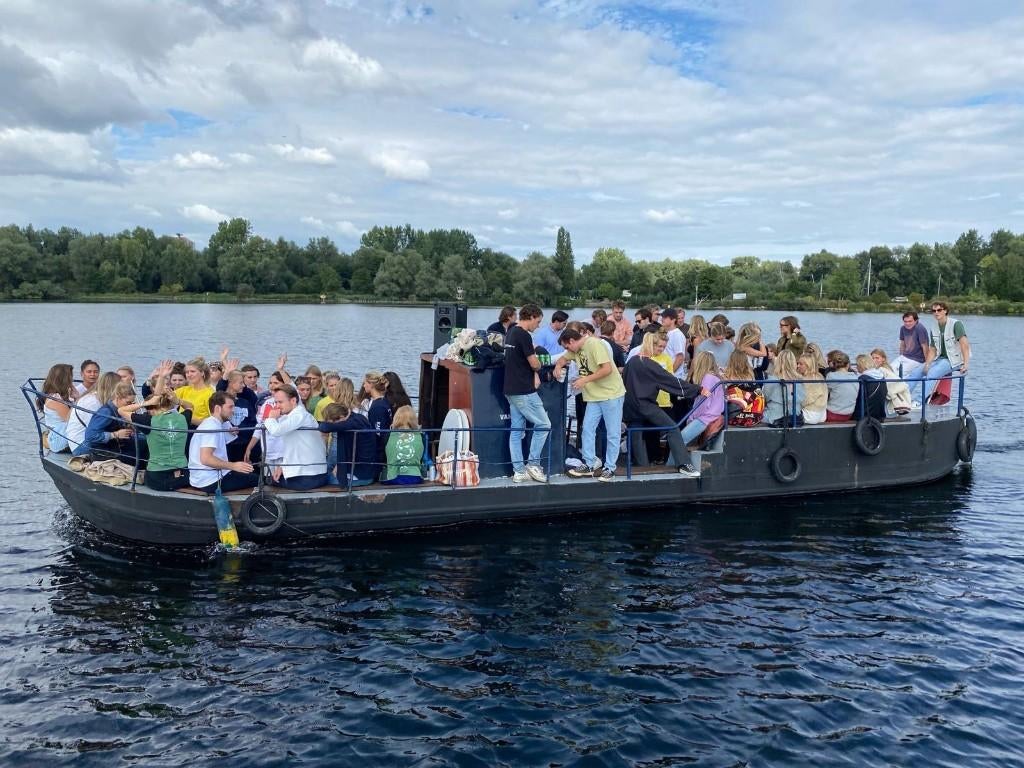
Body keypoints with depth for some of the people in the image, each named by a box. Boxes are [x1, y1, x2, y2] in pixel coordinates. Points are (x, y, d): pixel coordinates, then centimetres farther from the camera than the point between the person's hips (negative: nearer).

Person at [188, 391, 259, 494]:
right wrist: (233, 466, -28)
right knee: (256, 479, -8)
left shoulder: (211, 423, 16)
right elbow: (205, 458, -27)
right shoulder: (212, 426, -17)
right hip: (210, 481, -10)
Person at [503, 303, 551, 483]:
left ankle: (519, 471, 10)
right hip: (523, 391, -9)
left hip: (511, 390, 9)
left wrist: (534, 373, 5)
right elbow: (535, 364, -14)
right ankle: (533, 464, 4)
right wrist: (538, 364, 8)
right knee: (543, 424, 2)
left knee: (516, 430, 8)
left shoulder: (511, 332, 14)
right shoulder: (524, 335, -16)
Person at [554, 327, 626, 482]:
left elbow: (607, 369, -25)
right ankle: (588, 466, 14)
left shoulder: (594, 344, -18)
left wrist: (585, 380, -21)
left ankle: (609, 468, 8)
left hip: (611, 394, -8)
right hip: (594, 396, 8)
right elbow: (564, 358, 26)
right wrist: (558, 365, 3)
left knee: (613, 433, 1)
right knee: (587, 429, 6)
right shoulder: (576, 349, 7)